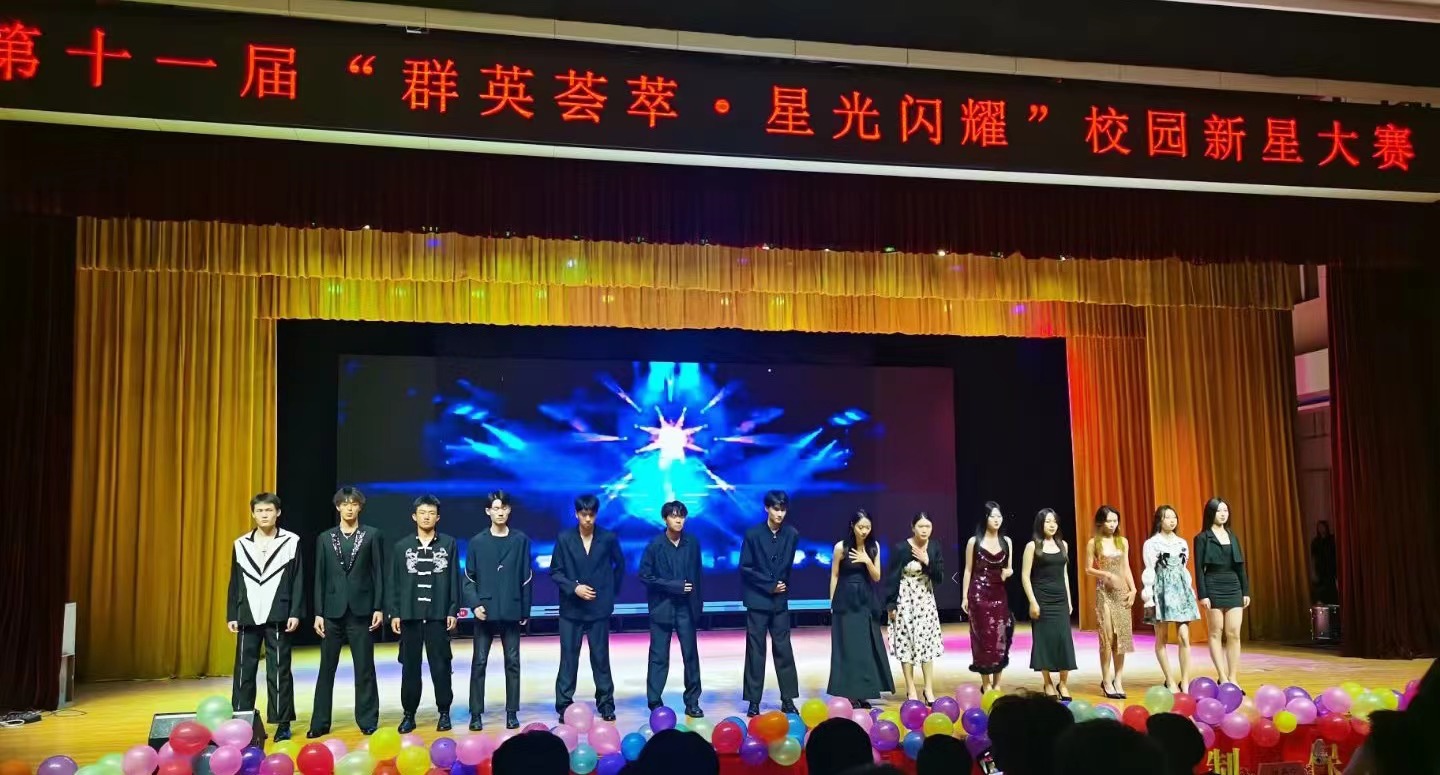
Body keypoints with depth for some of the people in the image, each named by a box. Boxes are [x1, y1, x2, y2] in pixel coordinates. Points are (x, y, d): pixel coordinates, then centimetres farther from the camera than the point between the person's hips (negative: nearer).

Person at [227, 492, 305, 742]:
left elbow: (298, 581, -1)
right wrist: (231, 615, 6)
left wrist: (295, 613, -7)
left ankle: (283, 723, 5)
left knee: (279, 670, 0)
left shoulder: (291, 541, 0)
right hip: (248, 617, 3)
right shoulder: (241, 544, 9)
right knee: (244, 670, 5)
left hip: (277, 617, -3)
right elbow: (235, 583, 11)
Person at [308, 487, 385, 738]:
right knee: (326, 669, 7)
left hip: (361, 611, -2)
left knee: (364, 669, 3)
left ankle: (367, 721, 10)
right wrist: (318, 613, 1)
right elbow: (320, 577, 7)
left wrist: (379, 608, -6)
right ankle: (320, 723, 14)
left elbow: (379, 574, 0)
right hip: (332, 611, 2)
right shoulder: (325, 538, 9)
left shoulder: (373, 535, 3)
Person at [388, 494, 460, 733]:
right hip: (410, 615, 1)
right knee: (410, 667, 5)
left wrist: (453, 611, -3)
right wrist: (393, 613, -1)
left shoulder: (448, 544, 4)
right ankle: (409, 714, 14)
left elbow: (454, 580, 3)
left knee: (440, 666, 1)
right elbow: (393, 582, 6)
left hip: (438, 615, -1)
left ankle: (444, 713, 11)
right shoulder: (401, 546, 6)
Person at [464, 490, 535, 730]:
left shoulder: (521, 540, 3)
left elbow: (526, 578, 5)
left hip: (511, 611, 0)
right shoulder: (477, 542, 3)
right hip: (485, 611, 0)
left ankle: (512, 712, 12)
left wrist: (525, 611, 3)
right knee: (479, 663, 2)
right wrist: (474, 604, -11)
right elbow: (469, 578, 3)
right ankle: (476, 713, 8)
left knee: (512, 663, 4)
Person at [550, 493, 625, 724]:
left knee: (601, 657, 7)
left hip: (599, 608, 0)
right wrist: (574, 588, -14)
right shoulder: (564, 539, -3)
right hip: (571, 608, 0)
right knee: (568, 658, 3)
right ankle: (564, 705, 10)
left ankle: (606, 704, 16)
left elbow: (620, 564, 13)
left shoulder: (608, 538, -1)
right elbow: (555, 572, -1)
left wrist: (612, 590, 11)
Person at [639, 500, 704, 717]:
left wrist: (699, 601, 7)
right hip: (662, 607, -3)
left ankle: (692, 702, 16)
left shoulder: (692, 544, 3)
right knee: (659, 657, 1)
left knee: (691, 655, 6)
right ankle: (655, 703, 8)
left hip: (686, 607, 3)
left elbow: (697, 574, 9)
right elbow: (644, 576, -8)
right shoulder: (655, 545, -7)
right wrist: (672, 586, -15)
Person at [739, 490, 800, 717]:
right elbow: (745, 568, -7)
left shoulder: (792, 534, -1)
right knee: (756, 650, 1)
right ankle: (753, 701, 8)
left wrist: (783, 585, 1)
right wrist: (769, 585, -10)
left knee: (783, 649, 5)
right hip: (757, 599, -2)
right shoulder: (753, 534, -7)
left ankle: (788, 699, 12)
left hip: (780, 600, 2)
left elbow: (790, 566, 11)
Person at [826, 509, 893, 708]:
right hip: (846, 602, -4)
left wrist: (867, 561, -16)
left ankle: (862, 693, 13)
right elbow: (834, 576, -2)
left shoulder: (874, 547, 1)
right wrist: (832, 603, -2)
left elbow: (877, 577, 1)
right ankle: (850, 694, 3)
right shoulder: (841, 547, -9)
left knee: (866, 646, 5)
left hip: (865, 601, 4)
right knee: (848, 646, -1)